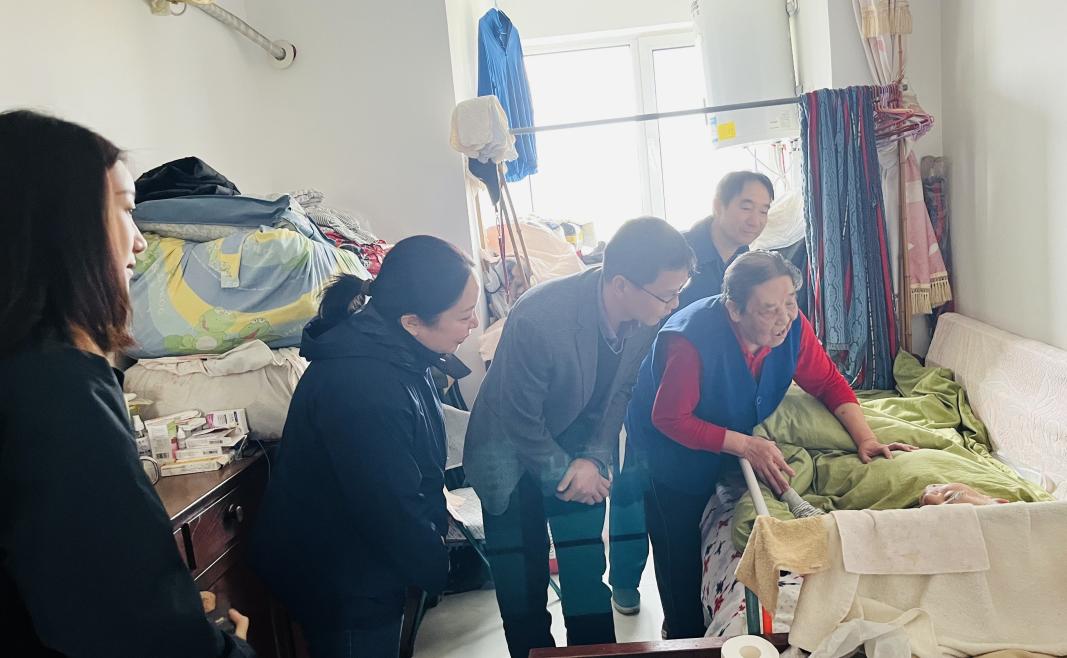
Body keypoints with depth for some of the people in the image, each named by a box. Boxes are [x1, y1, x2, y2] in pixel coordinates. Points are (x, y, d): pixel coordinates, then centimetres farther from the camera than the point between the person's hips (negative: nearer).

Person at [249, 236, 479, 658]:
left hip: (362, 562, 9)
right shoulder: (364, 387, -35)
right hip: (337, 581, -9)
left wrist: (432, 543, 11)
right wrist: (434, 570, -11)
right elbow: (392, 508, -27)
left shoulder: (391, 351, -4)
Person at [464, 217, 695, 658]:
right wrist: (564, 473, -12)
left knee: (586, 574, 7)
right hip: (513, 452, -3)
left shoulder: (646, 316, -20)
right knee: (522, 577, 7)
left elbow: (620, 390, -3)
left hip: (580, 446, 4)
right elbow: (520, 419, -22)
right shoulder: (537, 319, -36)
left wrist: (594, 458, -11)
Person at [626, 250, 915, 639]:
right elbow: (670, 418, -32)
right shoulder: (691, 339, -38)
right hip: (669, 451, -5)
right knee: (682, 553, 6)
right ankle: (686, 638, 30)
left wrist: (866, 439, -23)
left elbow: (828, 383, -9)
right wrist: (746, 445, -36)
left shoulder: (791, 326, -21)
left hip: (731, 445, 5)